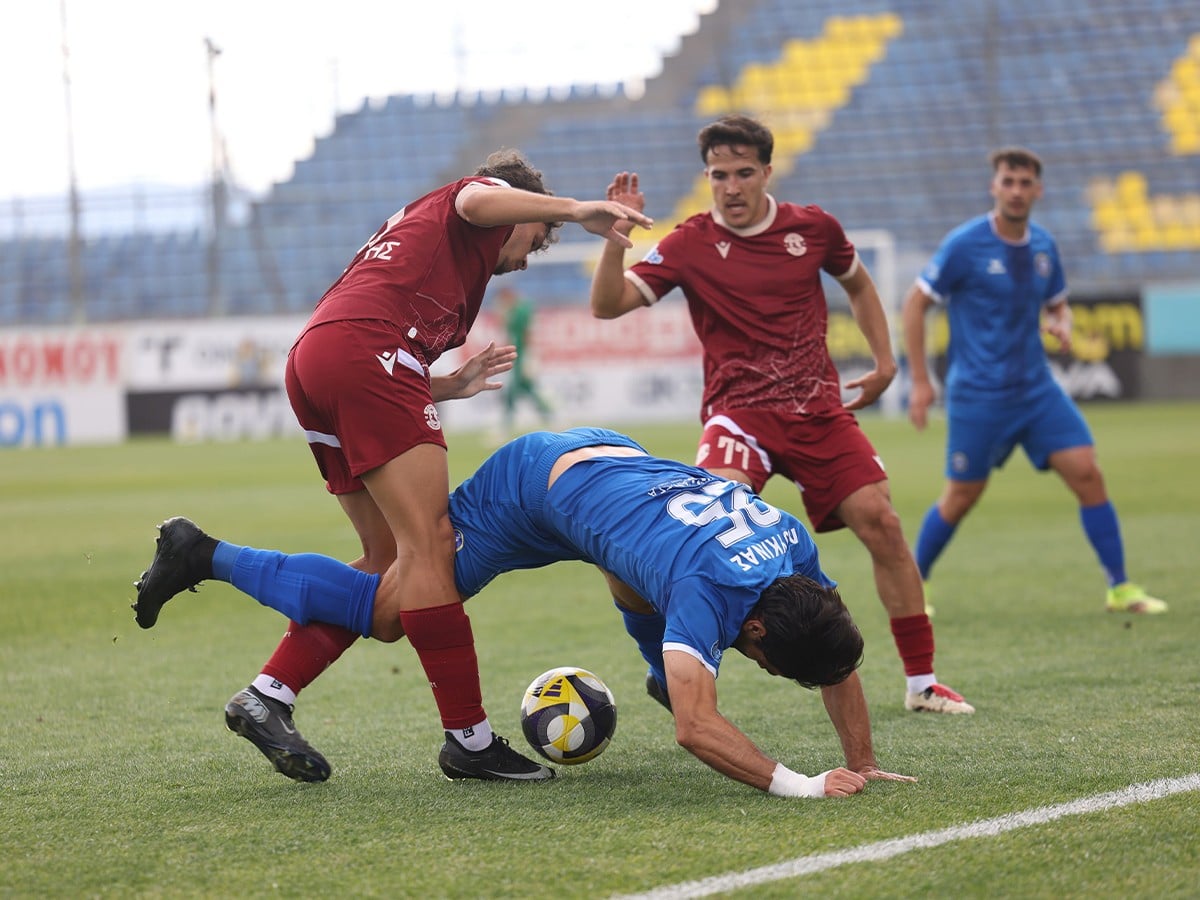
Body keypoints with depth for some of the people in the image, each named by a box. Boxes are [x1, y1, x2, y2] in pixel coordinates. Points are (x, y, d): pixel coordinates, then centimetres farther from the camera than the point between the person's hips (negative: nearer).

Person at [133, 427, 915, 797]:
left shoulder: (795, 550, -17)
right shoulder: (708, 590, -37)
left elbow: (838, 657, 0)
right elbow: (696, 729, -46)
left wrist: (862, 763, -3)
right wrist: (796, 786, -46)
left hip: (611, 458, 7)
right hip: (537, 486, -7)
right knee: (391, 611, -2)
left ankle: (668, 675, 59)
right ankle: (207, 557, 6)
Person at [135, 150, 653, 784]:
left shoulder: (416, 232, 39)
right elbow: (477, 200, -12)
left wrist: (451, 387, 25)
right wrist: (572, 209, -14)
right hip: (364, 351, -9)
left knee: (391, 559, 12)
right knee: (428, 546, -10)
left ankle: (267, 695, 7)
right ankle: (468, 736, -12)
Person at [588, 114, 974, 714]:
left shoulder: (813, 227, 3)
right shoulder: (691, 244, -5)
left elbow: (858, 285, 23)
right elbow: (608, 304, -13)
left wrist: (884, 361, 15)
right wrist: (616, 237, -27)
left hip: (819, 409, 3)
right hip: (739, 412, -3)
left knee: (881, 522, -6)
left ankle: (921, 682, 8)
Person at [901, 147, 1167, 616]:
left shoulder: (1043, 245, 6)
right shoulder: (965, 244, -11)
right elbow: (915, 303, -6)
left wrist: (1061, 324, -4)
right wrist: (919, 380, -9)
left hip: (1036, 388, 5)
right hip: (978, 395, -5)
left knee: (1087, 473, -7)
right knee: (961, 497, 2)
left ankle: (1120, 588, 0)